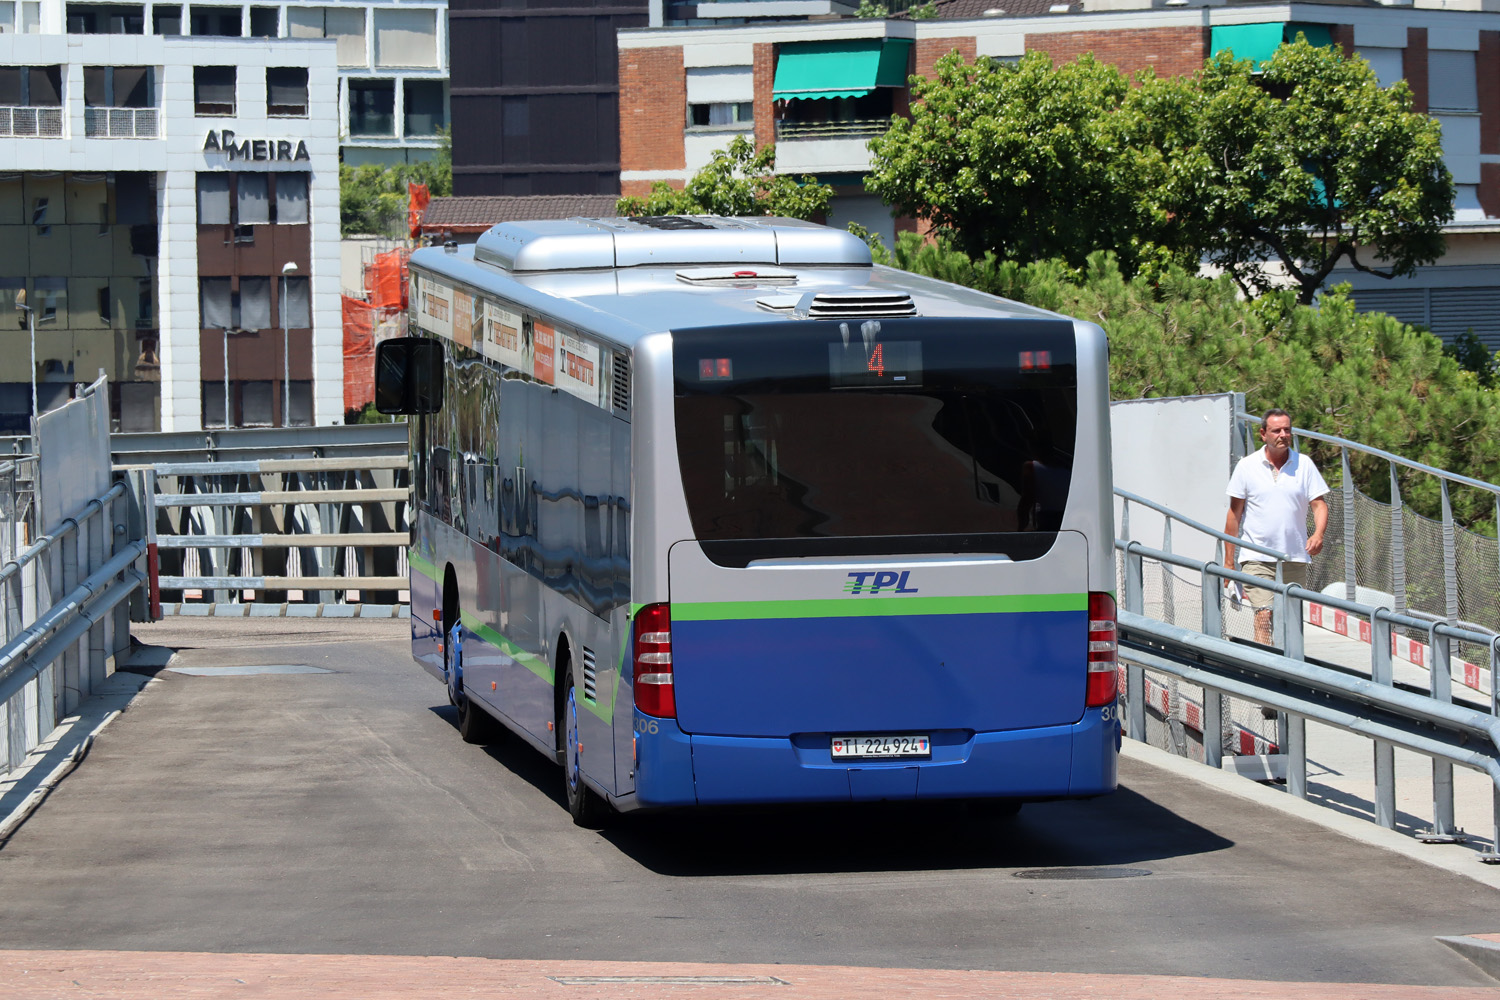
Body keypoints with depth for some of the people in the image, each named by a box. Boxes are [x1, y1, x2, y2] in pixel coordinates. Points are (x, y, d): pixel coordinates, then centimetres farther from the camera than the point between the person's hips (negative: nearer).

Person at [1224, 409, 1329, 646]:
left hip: (1295, 559, 2)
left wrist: (1318, 534, -19)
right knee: (1264, 617, -17)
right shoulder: (1247, 466, 1)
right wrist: (1229, 561, 2)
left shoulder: (1304, 464, 4)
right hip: (1257, 559, -2)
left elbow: (1318, 504, 3)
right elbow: (1234, 514, 5)